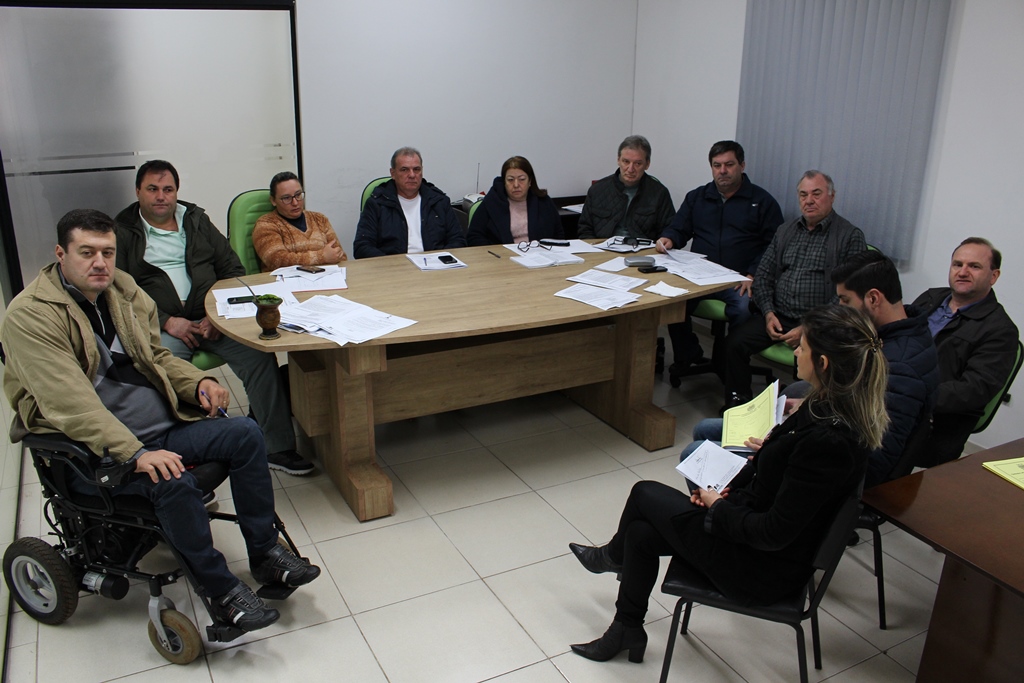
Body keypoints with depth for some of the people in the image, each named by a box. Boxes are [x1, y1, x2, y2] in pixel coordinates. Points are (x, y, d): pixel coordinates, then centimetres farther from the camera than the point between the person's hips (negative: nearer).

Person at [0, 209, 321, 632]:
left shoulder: (123, 289, 9)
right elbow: (70, 403, -23)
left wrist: (198, 382, -1)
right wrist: (134, 453, -32)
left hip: (163, 427, 7)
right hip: (93, 449, -7)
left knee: (246, 435, -10)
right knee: (173, 481, -32)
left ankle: (265, 554, 0)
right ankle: (222, 592, -15)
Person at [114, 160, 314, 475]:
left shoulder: (197, 221, 19)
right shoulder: (122, 232, 10)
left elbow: (233, 269, 14)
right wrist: (167, 322, -12)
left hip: (213, 318, 2)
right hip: (161, 327, -2)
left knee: (259, 354, -25)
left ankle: (278, 447, -21)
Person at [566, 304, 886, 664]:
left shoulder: (828, 441, -32)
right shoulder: (832, 406, -5)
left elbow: (774, 533, -27)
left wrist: (719, 508, -11)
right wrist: (728, 491, -1)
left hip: (765, 568, -8)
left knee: (645, 493, 4)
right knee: (640, 532, 9)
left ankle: (613, 555, 35)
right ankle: (627, 630, 34)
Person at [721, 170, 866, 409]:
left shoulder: (851, 236, 0)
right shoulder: (785, 231, 17)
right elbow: (763, 275, 15)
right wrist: (768, 313, -3)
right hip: (777, 316, 5)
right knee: (735, 342, -19)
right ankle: (737, 406, -6)